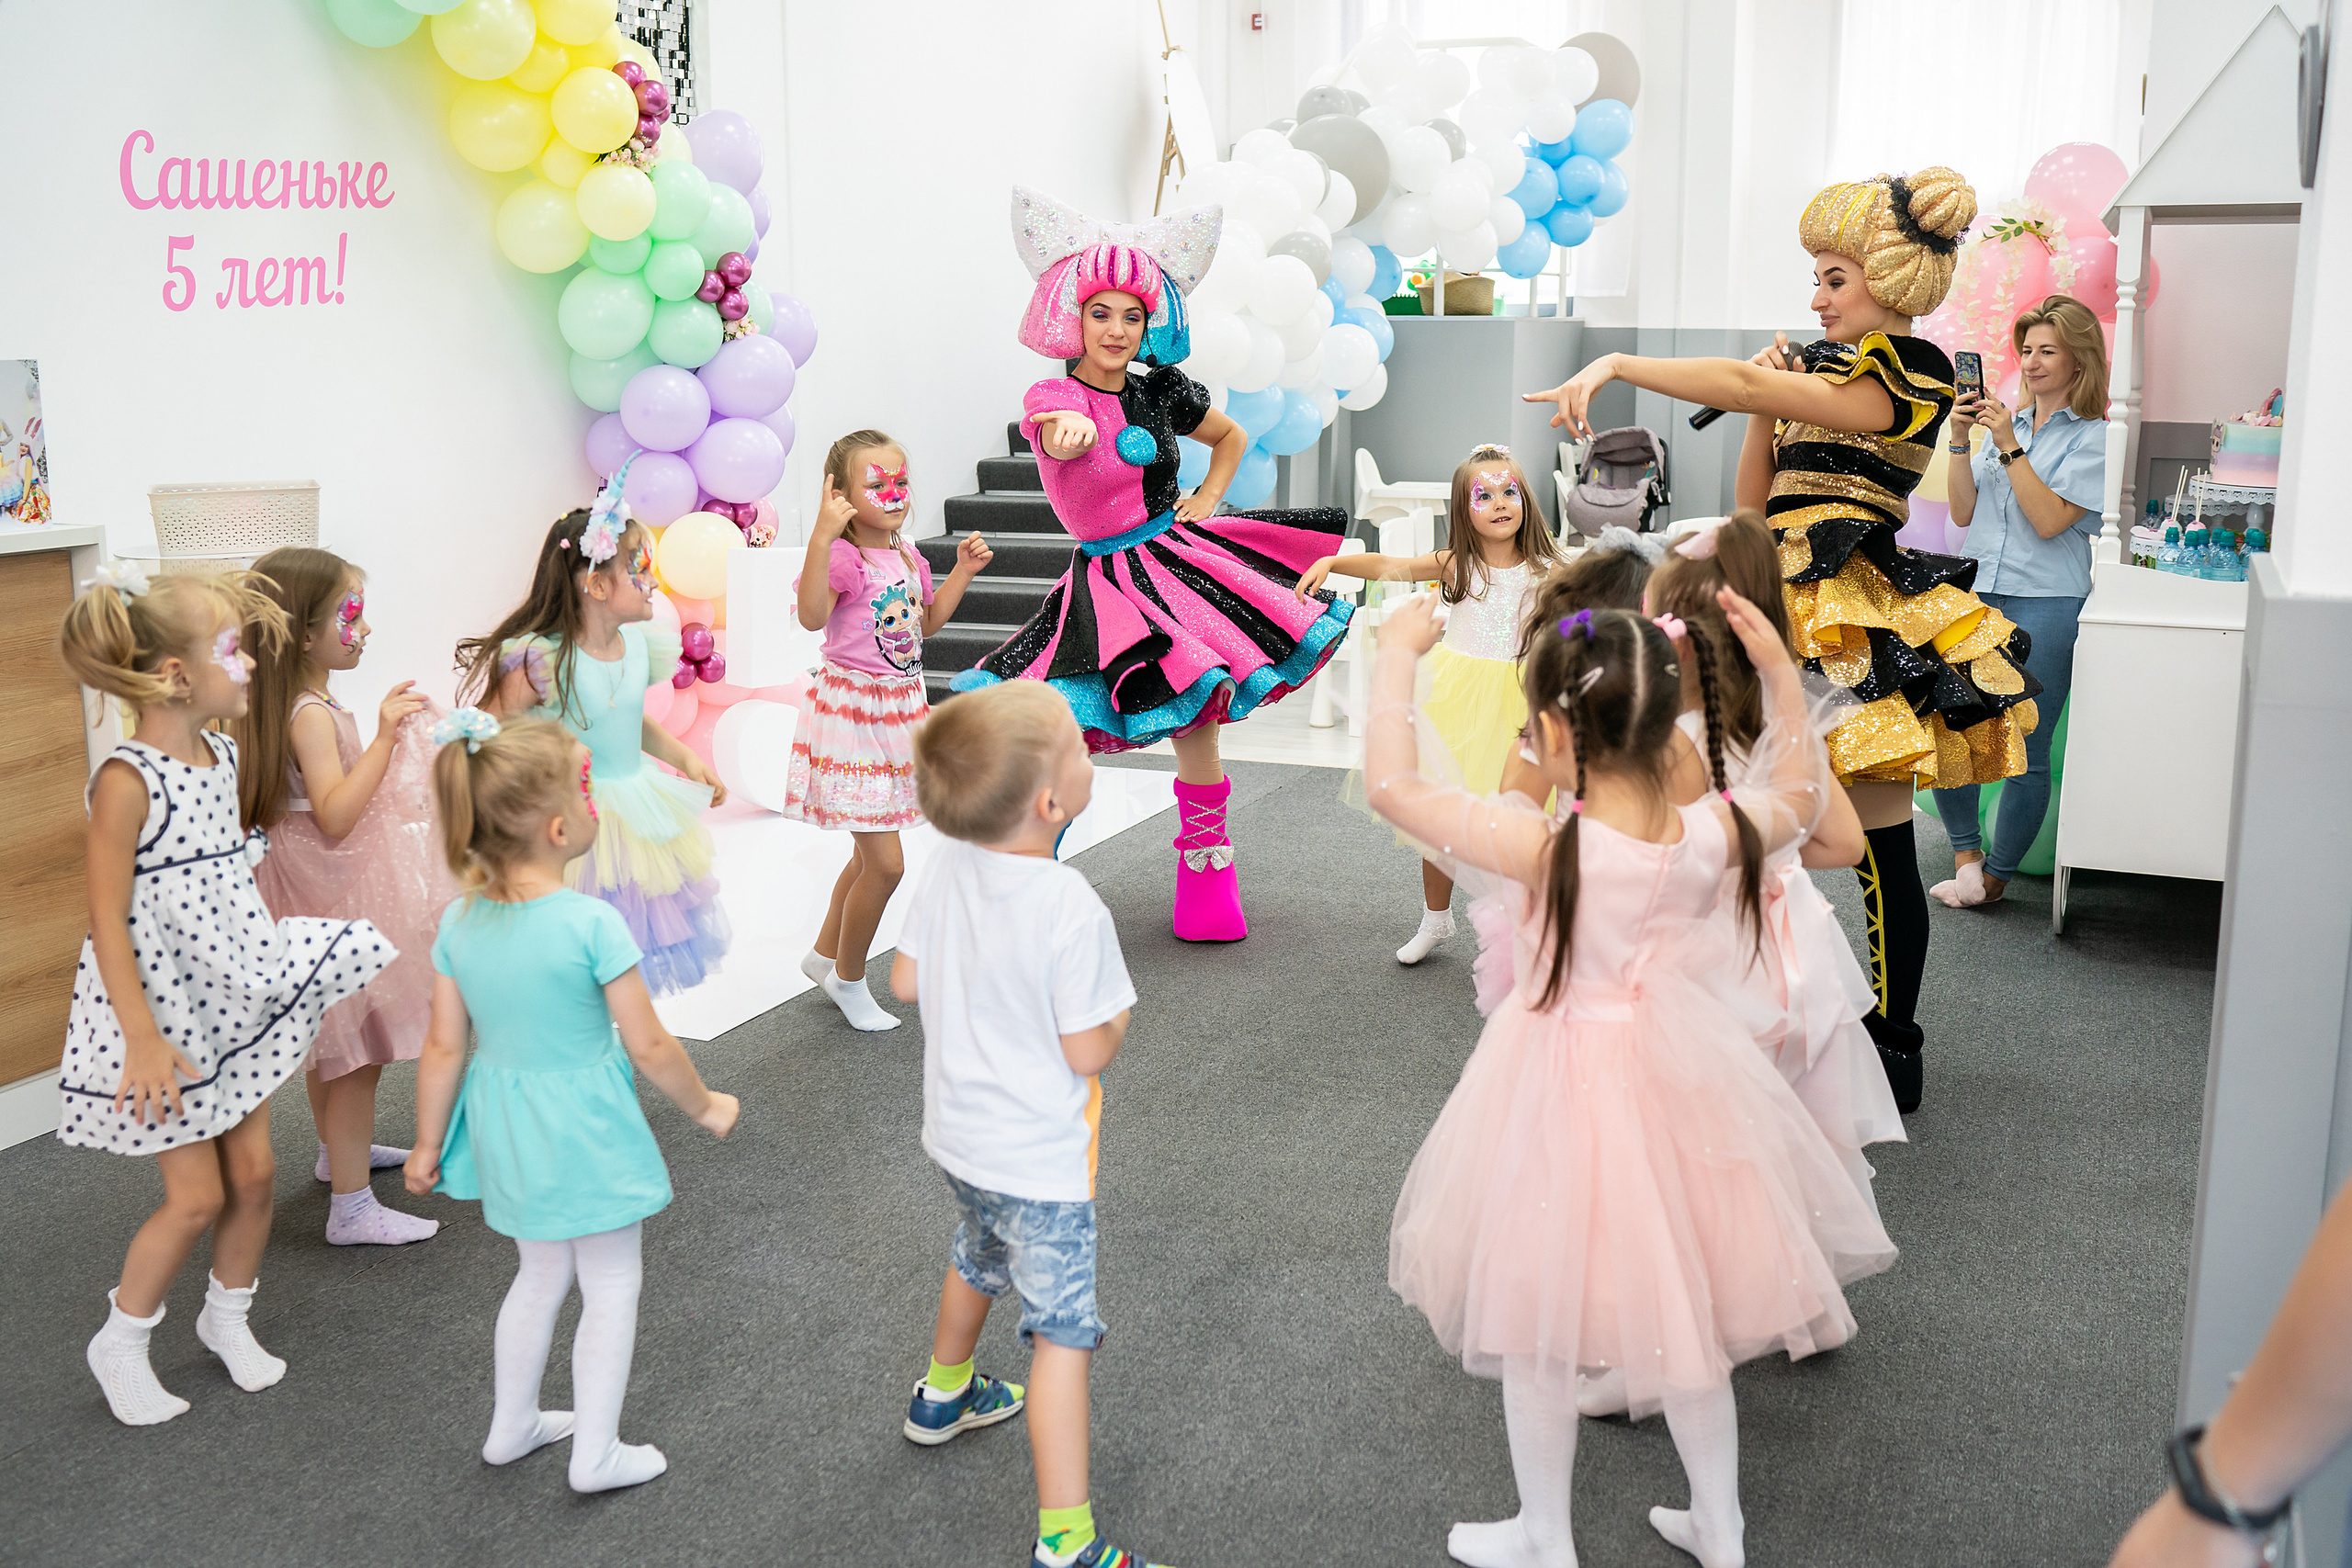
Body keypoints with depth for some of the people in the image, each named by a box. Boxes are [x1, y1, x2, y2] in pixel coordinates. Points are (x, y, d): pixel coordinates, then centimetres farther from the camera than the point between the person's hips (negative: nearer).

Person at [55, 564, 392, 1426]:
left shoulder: (220, 753, 2)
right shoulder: (127, 780, -22)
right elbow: (108, 919, -20)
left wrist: (281, 945, 20)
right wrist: (141, 1037, -21)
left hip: (234, 998, 7)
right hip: (163, 1010, -7)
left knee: (254, 1171, 11)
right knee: (196, 1195, 0)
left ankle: (228, 1316, 34)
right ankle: (120, 1344, 23)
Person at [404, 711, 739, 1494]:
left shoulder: (460, 922, -7)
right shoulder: (592, 923, -24)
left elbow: (443, 1048, 0)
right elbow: (648, 1047, -18)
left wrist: (427, 1143, 12)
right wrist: (705, 1105, -1)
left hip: (507, 1130, 6)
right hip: (586, 1130, -6)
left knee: (540, 1274, 26)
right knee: (612, 1285, 12)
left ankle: (511, 1425, 40)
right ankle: (596, 1454, 21)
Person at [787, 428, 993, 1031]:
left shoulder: (906, 556, 6)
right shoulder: (845, 557, -19)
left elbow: (925, 624, 22)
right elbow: (812, 615, -38)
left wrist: (962, 571, 12)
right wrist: (821, 536, -46)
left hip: (899, 710, 8)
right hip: (852, 715, -8)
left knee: (871, 854, 19)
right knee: (885, 864, -7)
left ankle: (825, 953, 40)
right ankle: (848, 978, 16)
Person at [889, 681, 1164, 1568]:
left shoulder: (946, 869, -10)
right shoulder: (1072, 911, -30)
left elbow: (904, 981, 3)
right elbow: (1087, 1051, -23)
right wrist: (1118, 1010, -4)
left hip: (957, 1135, 8)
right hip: (1038, 1160, -7)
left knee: (978, 1259, 33)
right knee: (1062, 1330, 2)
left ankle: (943, 1395, 57)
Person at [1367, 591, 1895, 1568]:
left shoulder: (1543, 847, -26)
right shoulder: (1716, 835, -13)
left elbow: (1392, 786, -22)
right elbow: (1801, 793, 9)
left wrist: (1398, 656, -12)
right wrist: (1779, 671, 10)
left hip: (1563, 1092, -4)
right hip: (1679, 1081, 5)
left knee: (1539, 1332, 16)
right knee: (1690, 1311, 23)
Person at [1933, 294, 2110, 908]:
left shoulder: (2093, 437, -2)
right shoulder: (2007, 421, 13)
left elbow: (2049, 519, -14)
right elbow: (1964, 512, 9)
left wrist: (2009, 445, -15)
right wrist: (1960, 439, -2)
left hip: (2045, 606, -5)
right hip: (1978, 596, 5)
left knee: (2024, 753, 0)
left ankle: (1997, 875, 14)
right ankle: (1966, 852, 18)